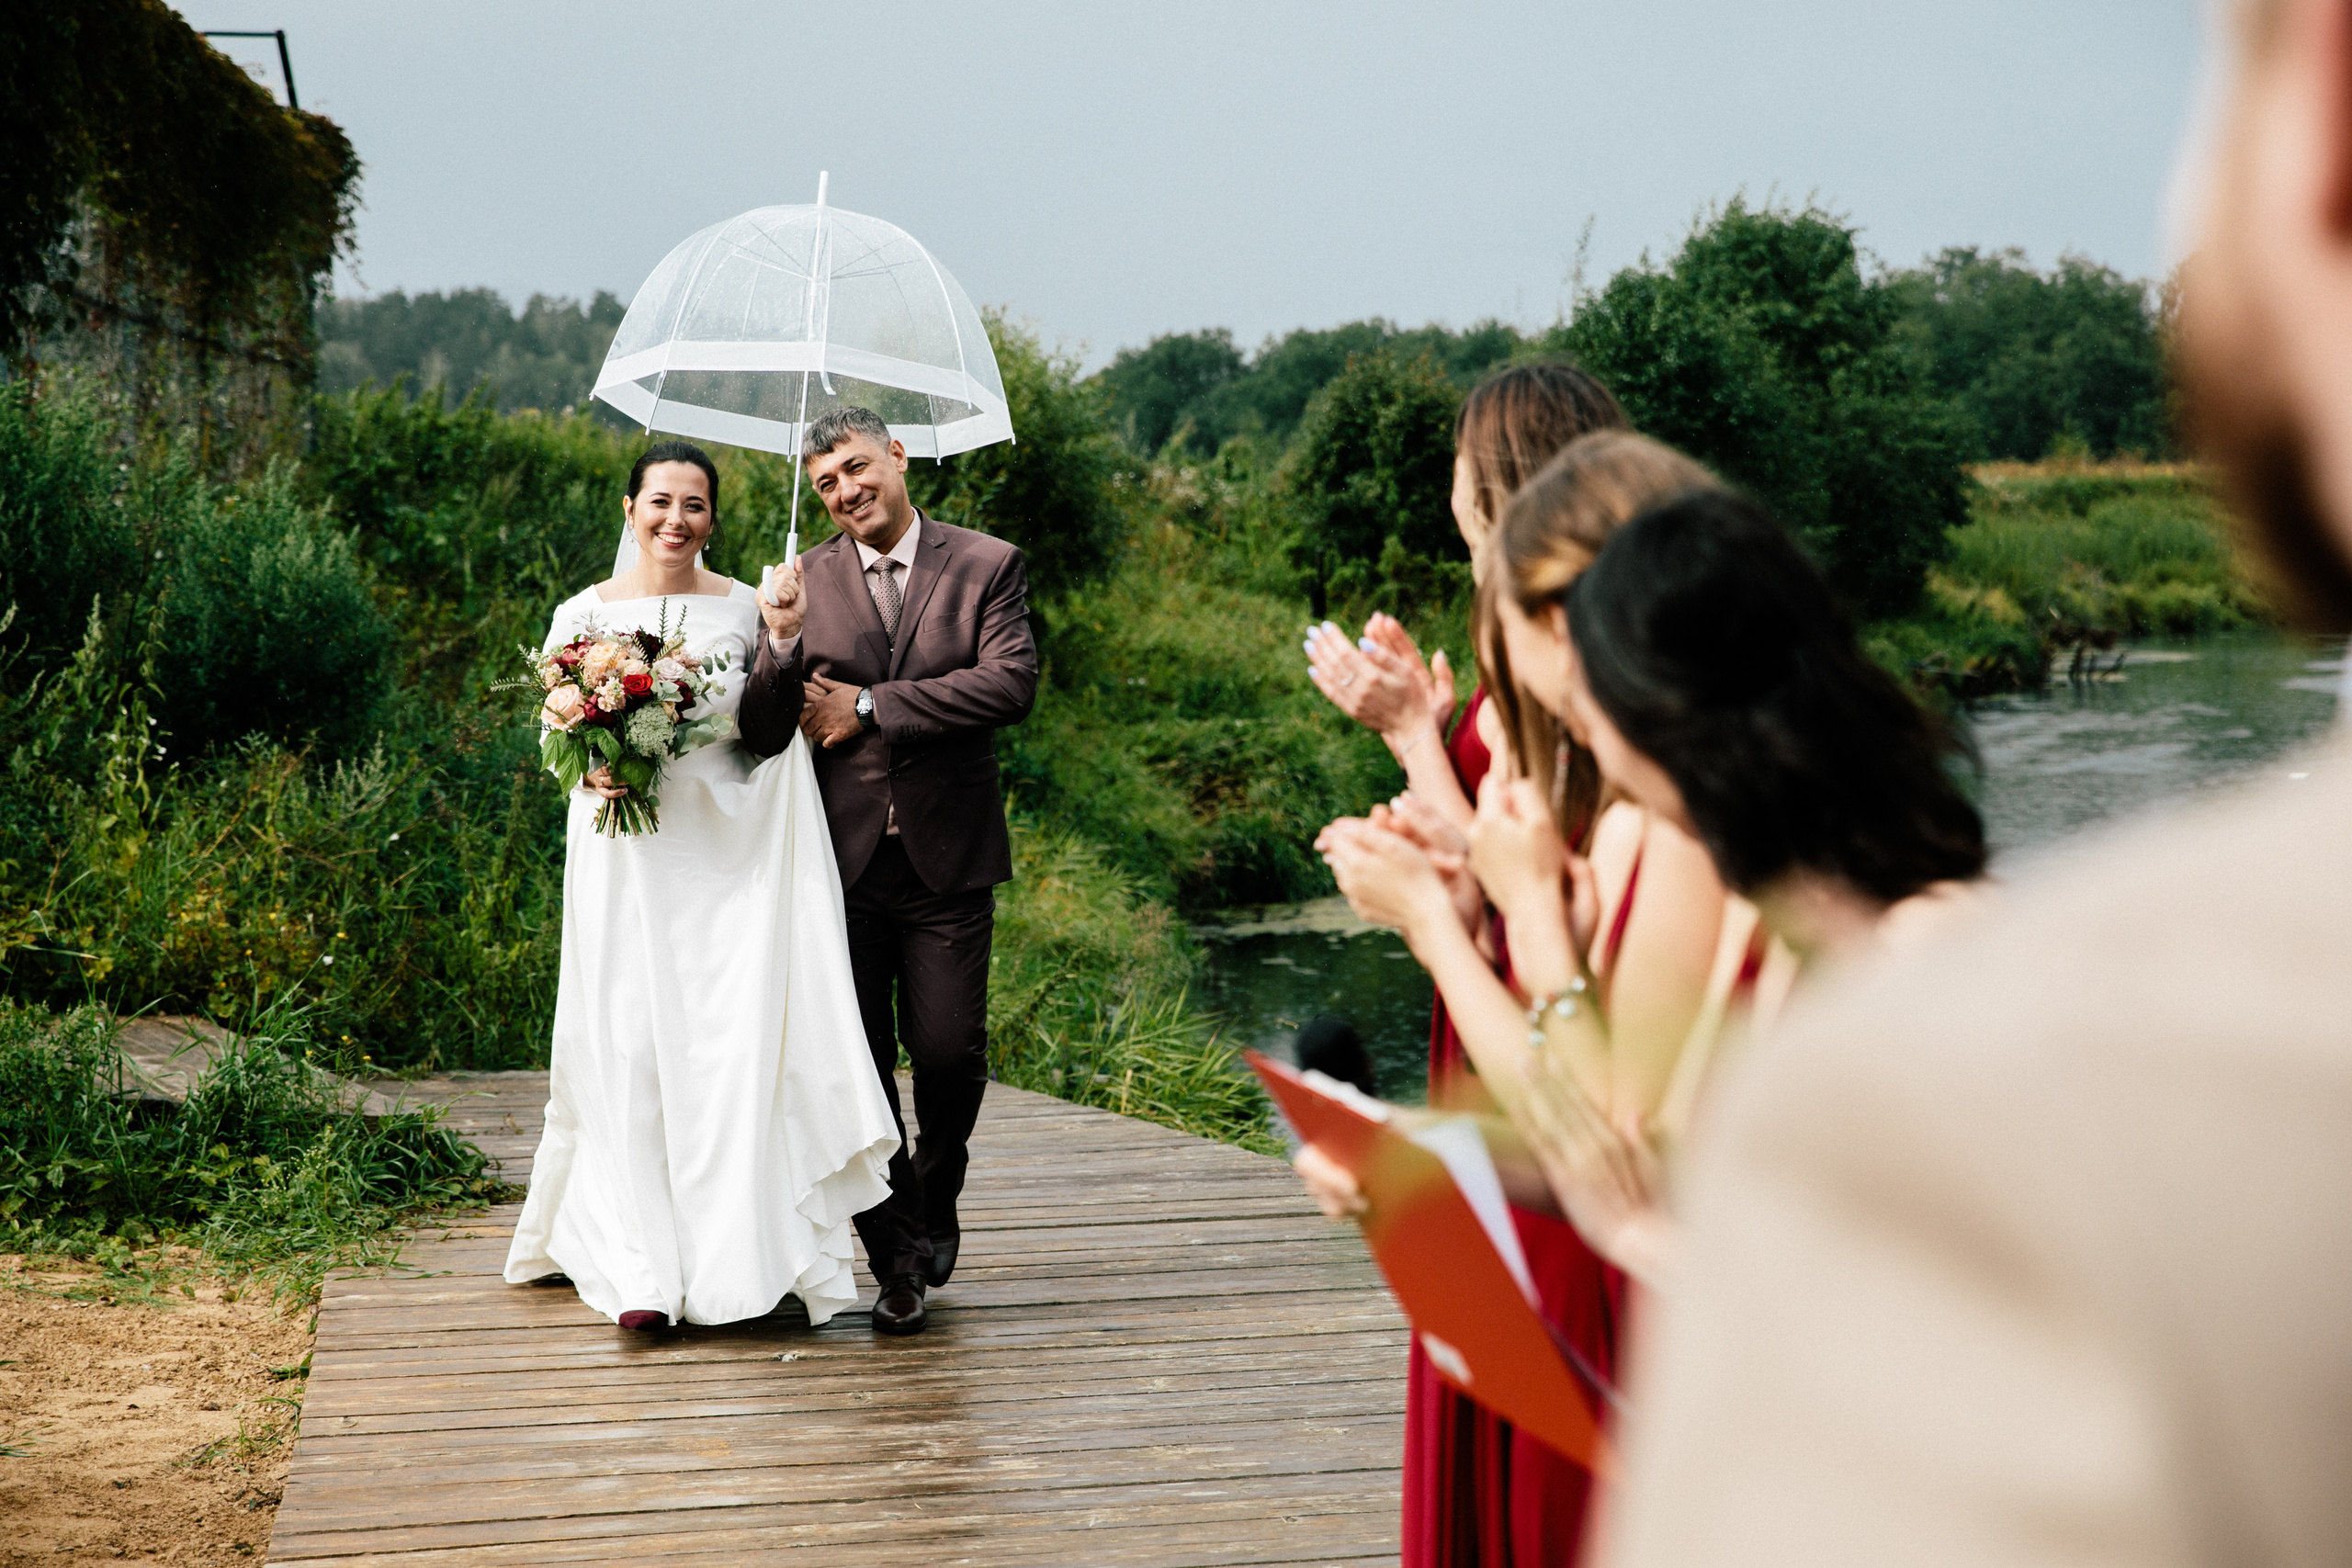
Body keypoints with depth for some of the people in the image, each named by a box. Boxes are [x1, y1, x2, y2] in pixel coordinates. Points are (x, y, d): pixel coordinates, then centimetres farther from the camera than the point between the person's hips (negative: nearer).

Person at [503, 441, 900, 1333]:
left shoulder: (745, 610, 6)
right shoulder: (584, 615, 5)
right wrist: (592, 772, -9)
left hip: (726, 857, 0)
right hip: (626, 856, 0)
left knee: (738, 1043, -7)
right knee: (633, 1050, -3)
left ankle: (746, 1252, 3)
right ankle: (642, 1270, 3)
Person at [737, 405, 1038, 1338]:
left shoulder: (986, 566, 1)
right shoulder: (806, 581, 3)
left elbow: (1012, 684, -14)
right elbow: (762, 737, -2)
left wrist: (868, 705, -13)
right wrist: (783, 643, -21)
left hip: (948, 860, -1)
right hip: (845, 861, 1)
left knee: (949, 1051, -3)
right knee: (858, 1062, 5)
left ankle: (935, 1199, 29)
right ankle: (898, 1263, 20)